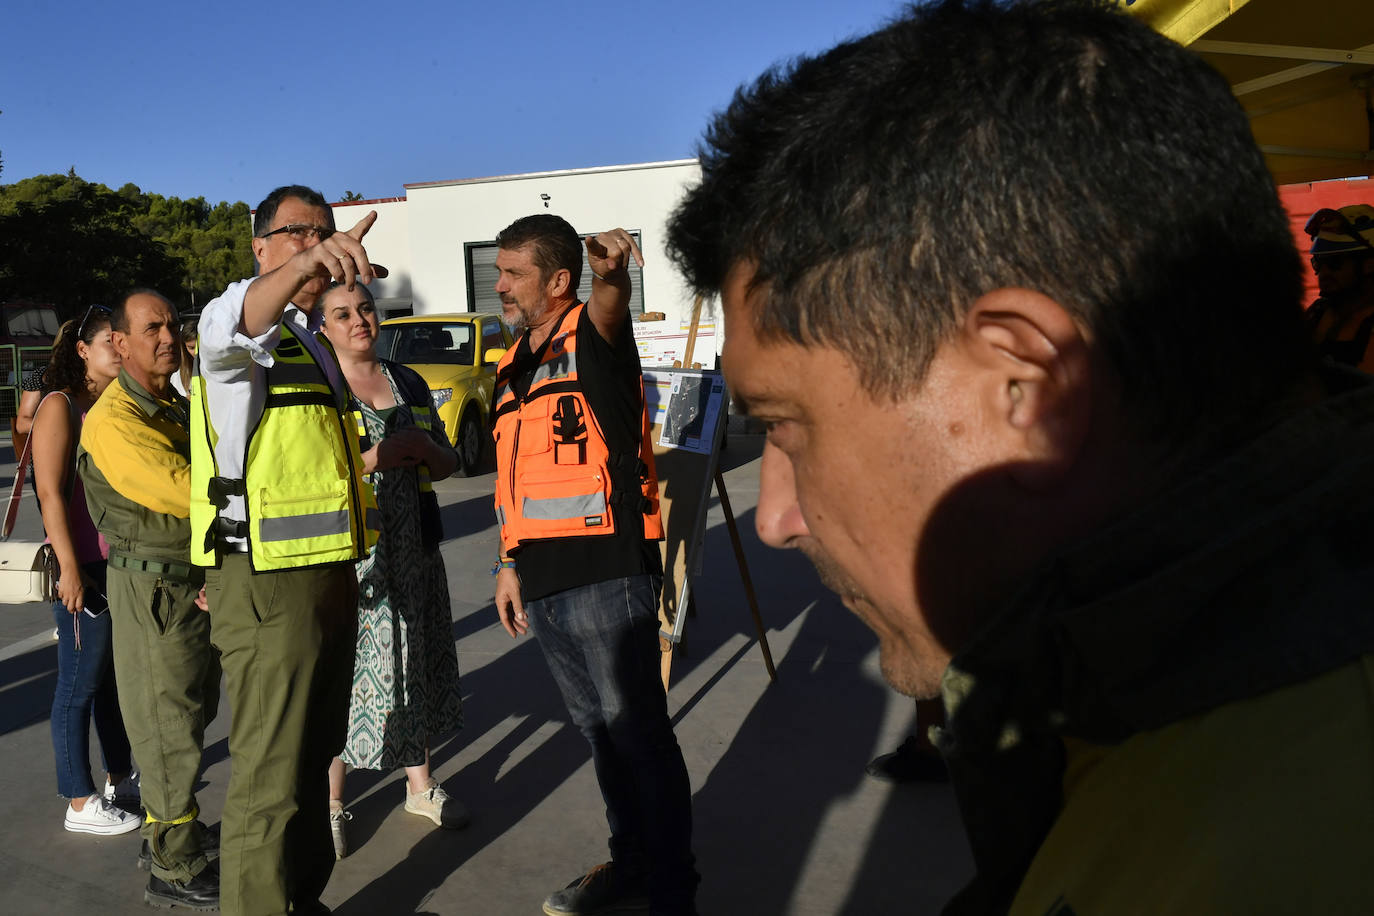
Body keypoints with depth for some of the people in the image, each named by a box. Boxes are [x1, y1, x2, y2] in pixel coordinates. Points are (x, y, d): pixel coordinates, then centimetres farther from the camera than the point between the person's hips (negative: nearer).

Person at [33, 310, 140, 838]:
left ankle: (120, 775, 32)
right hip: (85, 567, -7)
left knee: (118, 674, 17)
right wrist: (69, 568, -19)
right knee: (80, 684, 2)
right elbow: (51, 494, -15)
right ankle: (80, 803, 12)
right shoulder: (60, 406, -9)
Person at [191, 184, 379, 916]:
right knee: (269, 777, -6)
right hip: (268, 584, -9)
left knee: (313, 757, 19)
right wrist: (303, 266, -55)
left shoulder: (313, 342, 19)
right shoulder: (243, 327, -9)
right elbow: (234, 325, -37)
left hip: (328, 575, 9)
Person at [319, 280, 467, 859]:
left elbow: (448, 463, 16)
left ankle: (420, 784, 29)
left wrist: (422, 449, -6)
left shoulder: (410, 383, 12)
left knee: (415, 662, 13)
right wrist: (379, 456, -21)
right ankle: (330, 804, 13)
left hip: (413, 549, 5)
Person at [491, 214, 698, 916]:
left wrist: (609, 272, -54)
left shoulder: (592, 339, -6)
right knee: (599, 731, 18)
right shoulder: (514, 367, 17)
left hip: (606, 574, -8)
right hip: (543, 582, 9)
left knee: (640, 736, -1)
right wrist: (511, 562, 17)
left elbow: (610, 304, -31)